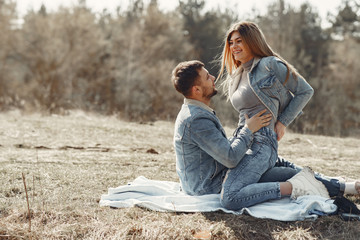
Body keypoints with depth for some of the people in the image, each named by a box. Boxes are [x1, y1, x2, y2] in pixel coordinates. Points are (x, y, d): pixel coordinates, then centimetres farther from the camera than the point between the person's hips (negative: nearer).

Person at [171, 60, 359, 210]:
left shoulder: (195, 112, 11)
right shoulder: (197, 120, -24)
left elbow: (225, 148, 18)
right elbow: (231, 159, -26)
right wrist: (248, 129, -12)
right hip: (209, 187, -11)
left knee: (279, 164, 10)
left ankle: (340, 186, 13)